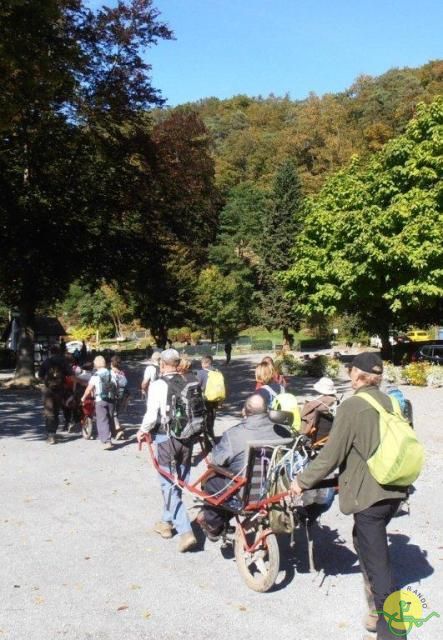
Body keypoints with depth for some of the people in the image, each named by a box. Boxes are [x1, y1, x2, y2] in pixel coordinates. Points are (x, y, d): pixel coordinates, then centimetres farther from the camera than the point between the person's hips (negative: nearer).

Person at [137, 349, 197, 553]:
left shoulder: (158, 385, -13)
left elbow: (152, 415, -15)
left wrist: (143, 431, 4)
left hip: (165, 438, -5)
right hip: (187, 437, 5)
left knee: (169, 485, 2)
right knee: (177, 484, 18)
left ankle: (185, 531, -6)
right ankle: (167, 522, 35)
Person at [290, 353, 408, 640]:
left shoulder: (352, 406, -16)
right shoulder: (388, 403, 4)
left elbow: (331, 455, -15)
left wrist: (303, 481, -3)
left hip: (369, 493, -8)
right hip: (393, 490, 8)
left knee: (377, 562, 1)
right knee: (365, 541, 27)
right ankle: (379, 607, 41)